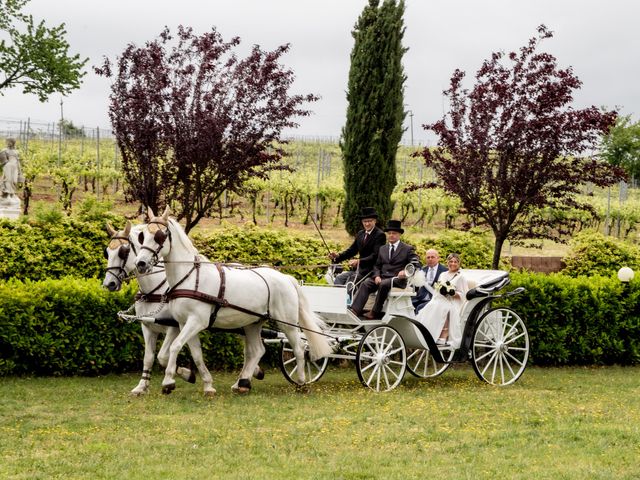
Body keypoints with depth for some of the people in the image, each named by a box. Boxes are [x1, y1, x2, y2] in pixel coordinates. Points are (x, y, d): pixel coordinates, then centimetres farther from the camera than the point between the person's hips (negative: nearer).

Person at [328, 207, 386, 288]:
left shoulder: (380, 235, -9)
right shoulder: (360, 234, 16)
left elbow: (376, 256, -19)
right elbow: (352, 250, 16)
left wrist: (359, 261, -31)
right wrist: (338, 256, -3)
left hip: (371, 270, -8)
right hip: (357, 268, 8)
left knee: (351, 279, -30)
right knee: (338, 278, -13)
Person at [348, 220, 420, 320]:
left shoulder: (407, 249, 7)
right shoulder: (382, 249, 22)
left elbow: (416, 264, -4)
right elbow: (377, 265, 20)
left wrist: (406, 271, -25)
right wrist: (377, 276, -3)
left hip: (398, 279, -5)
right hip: (382, 278, 5)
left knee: (384, 284, -36)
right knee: (366, 284, -23)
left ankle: (375, 312, -30)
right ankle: (355, 310, -35)